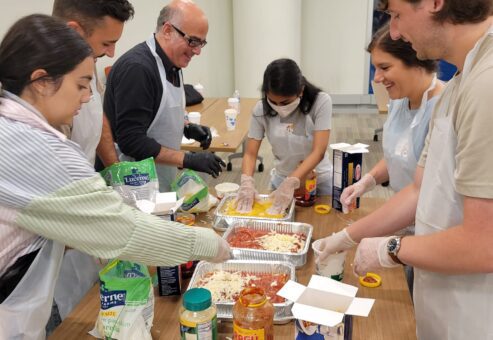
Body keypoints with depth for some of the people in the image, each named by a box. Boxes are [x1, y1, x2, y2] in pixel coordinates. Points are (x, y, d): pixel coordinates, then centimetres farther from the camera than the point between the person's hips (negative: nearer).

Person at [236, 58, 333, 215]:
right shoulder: (261, 110, -13)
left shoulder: (321, 102, -20)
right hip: (282, 179, 2)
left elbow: (319, 152, -24)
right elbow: (250, 153, -11)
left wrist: (290, 184, -34)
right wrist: (247, 182, -29)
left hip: (319, 180, -1)